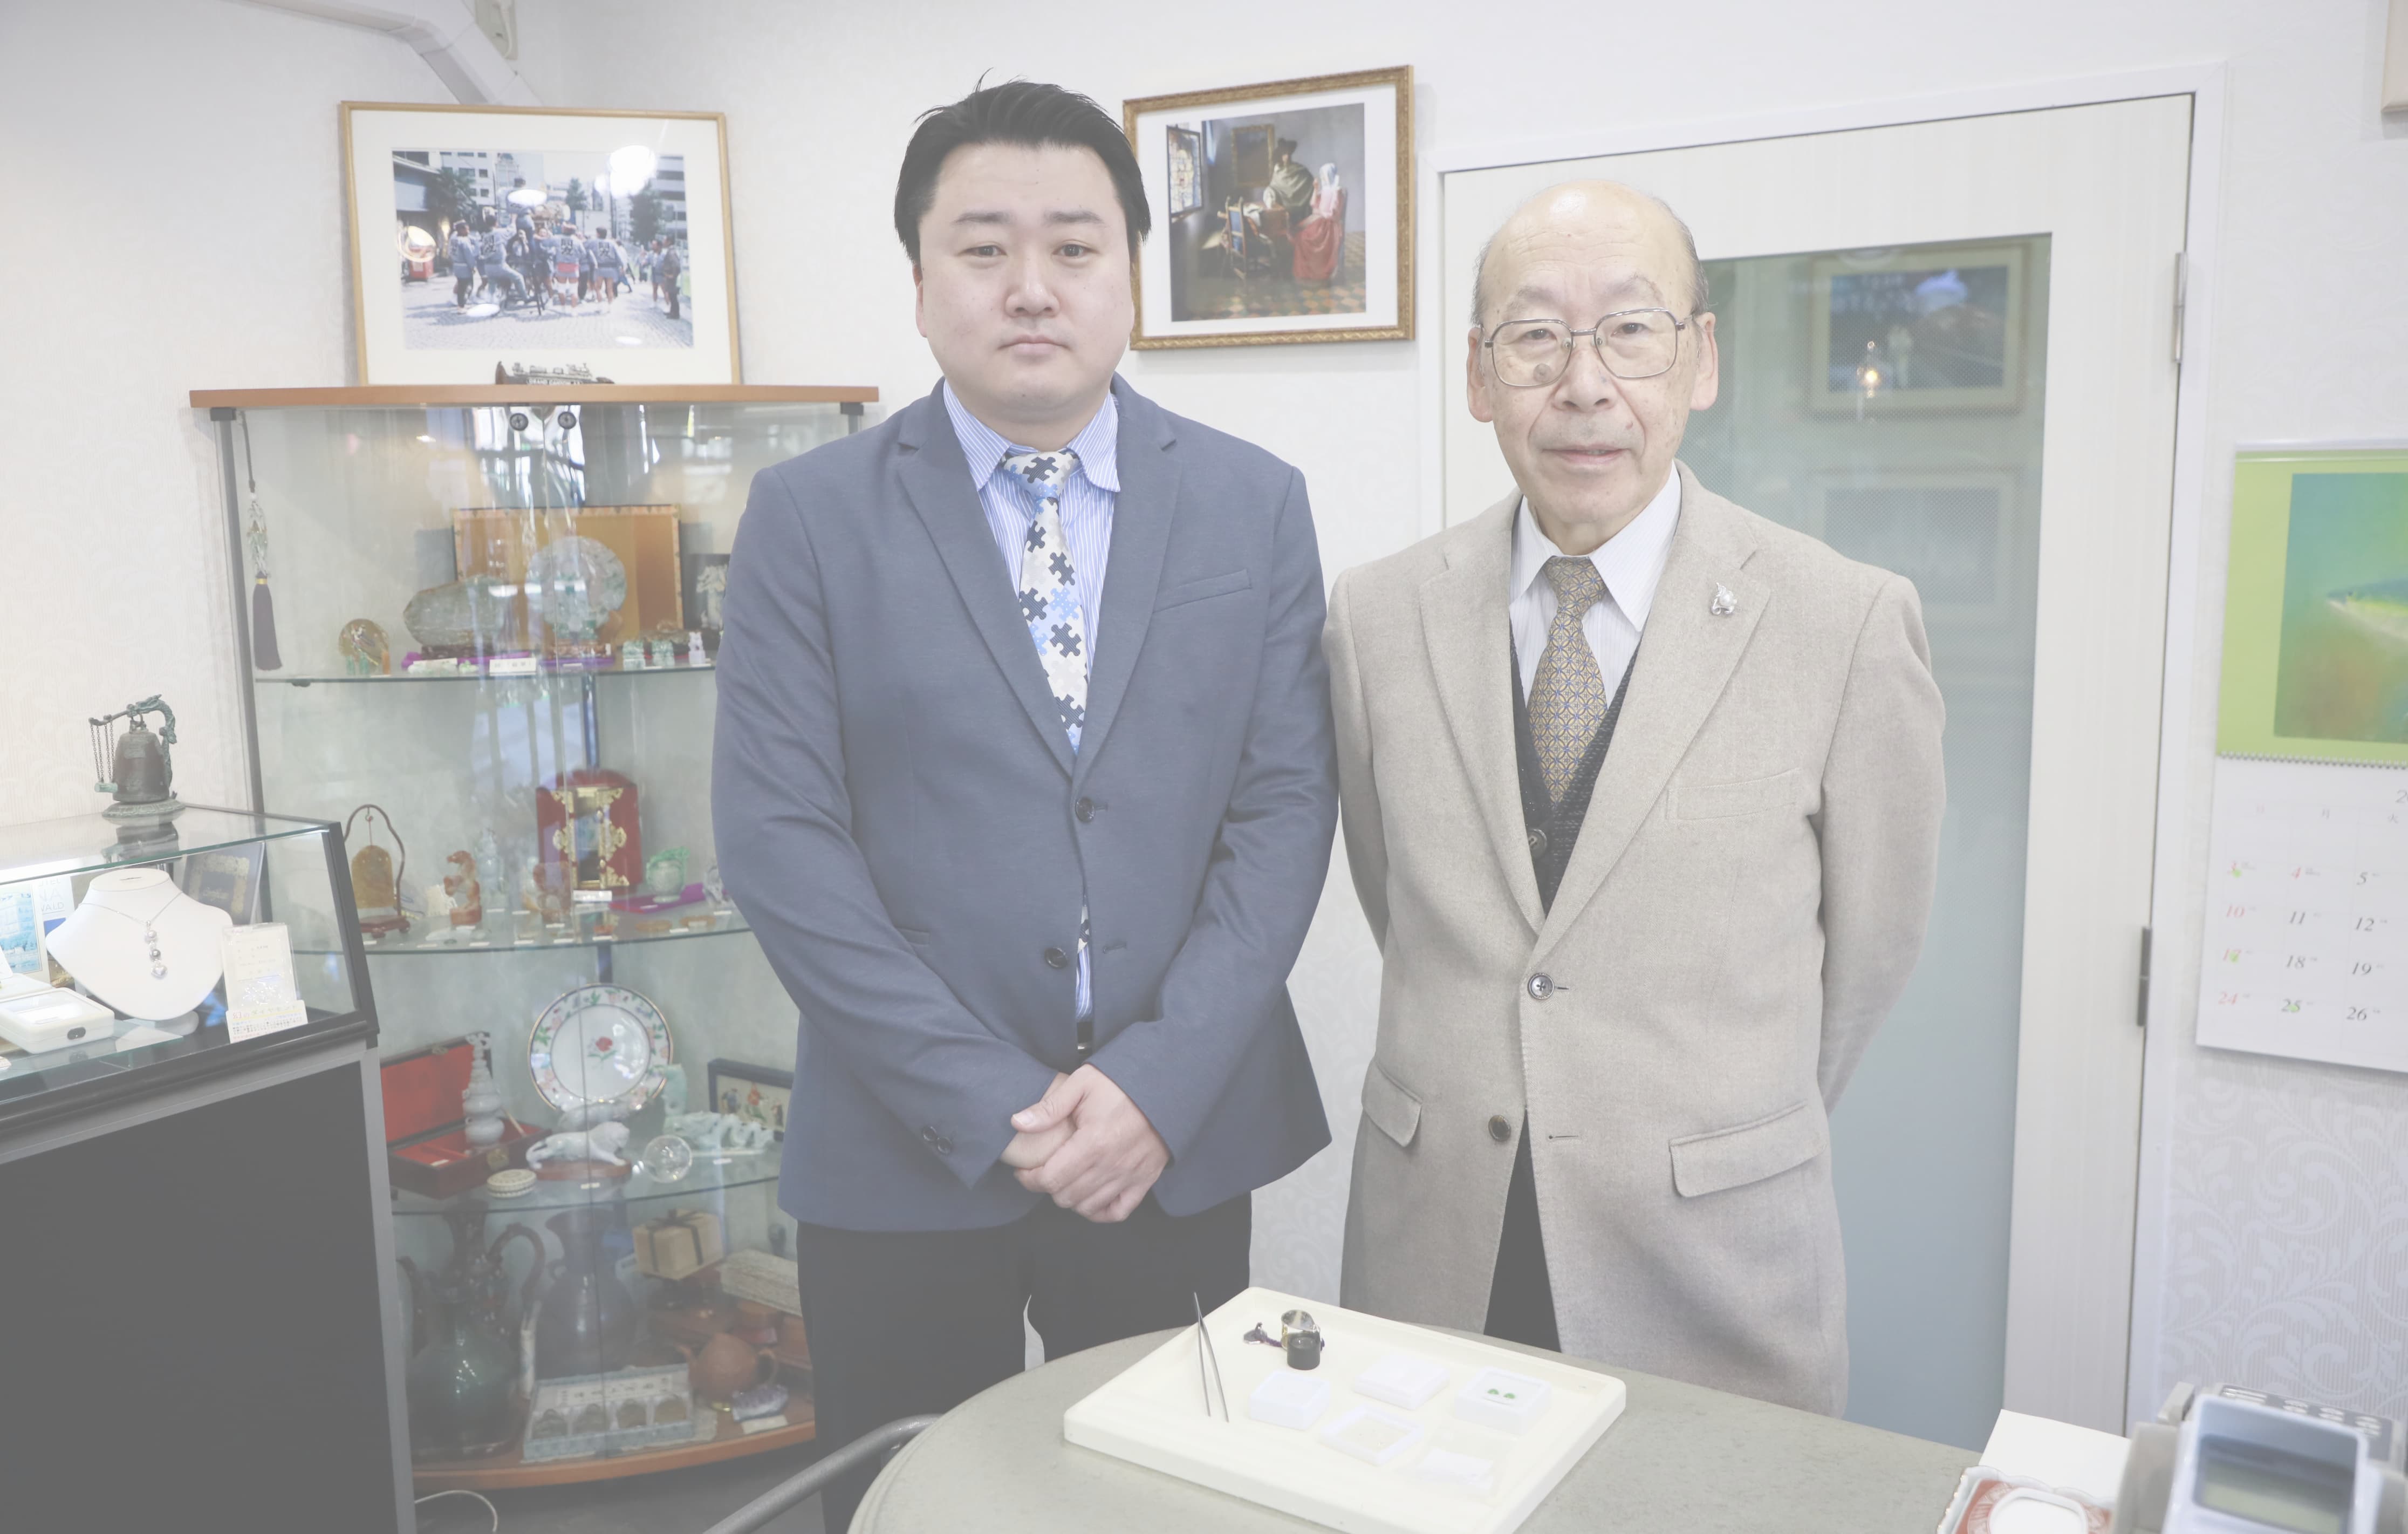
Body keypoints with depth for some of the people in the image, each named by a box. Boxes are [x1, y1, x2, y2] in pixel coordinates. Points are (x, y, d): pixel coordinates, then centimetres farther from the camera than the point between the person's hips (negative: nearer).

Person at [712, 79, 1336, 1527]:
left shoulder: (1256, 502, 2)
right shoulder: (809, 515, -3)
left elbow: (1287, 807, -2)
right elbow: (780, 837, -8)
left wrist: (1160, 1083, -12)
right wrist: (991, 1107, -13)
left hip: (1179, 1141, 2)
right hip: (904, 1160, -1)